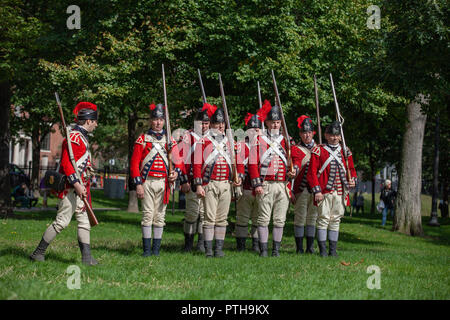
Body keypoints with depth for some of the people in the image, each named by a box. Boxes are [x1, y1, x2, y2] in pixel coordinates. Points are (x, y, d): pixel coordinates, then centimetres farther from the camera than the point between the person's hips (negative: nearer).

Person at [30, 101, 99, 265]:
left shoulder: (82, 138, 18)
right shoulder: (74, 137, -15)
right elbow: (66, 163, -22)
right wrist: (77, 184, -26)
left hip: (79, 186, 11)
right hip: (71, 186, -11)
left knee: (84, 221, 6)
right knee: (62, 221, -8)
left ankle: (87, 257, 5)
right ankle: (38, 253, 0)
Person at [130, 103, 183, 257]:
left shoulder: (170, 140, 11)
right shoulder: (142, 139, 3)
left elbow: (178, 160, 10)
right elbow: (134, 163, 0)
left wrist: (176, 172, -12)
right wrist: (138, 184, -8)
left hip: (163, 183, 2)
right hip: (147, 182, -2)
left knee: (160, 215, 4)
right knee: (148, 214, -6)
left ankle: (156, 248, 9)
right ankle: (147, 249, -4)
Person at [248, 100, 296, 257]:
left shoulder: (286, 141, 15)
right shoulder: (258, 141, 5)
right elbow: (253, 163, -1)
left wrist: (293, 171, -4)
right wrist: (257, 184, -10)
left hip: (283, 186, 3)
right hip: (266, 186, -3)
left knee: (280, 220, 4)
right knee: (264, 219, -4)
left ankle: (276, 249, 11)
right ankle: (263, 249, -1)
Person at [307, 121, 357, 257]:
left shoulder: (345, 152, 14)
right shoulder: (318, 151, 0)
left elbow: (351, 169, 22)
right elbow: (312, 173, -3)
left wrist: (353, 180, 0)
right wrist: (317, 190, -11)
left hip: (340, 193, 4)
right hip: (324, 192, -4)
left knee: (336, 220, 7)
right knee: (323, 219, -7)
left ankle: (333, 250, 12)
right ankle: (322, 250, -3)